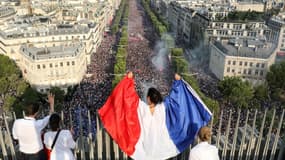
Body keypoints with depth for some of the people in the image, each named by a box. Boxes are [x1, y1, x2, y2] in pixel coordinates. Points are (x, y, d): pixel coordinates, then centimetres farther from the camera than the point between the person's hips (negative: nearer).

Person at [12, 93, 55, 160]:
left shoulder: (17, 122, -17)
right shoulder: (37, 124, -29)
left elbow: (15, 137, 2)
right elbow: (50, 117, -8)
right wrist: (51, 103, 2)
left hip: (23, 154, 4)